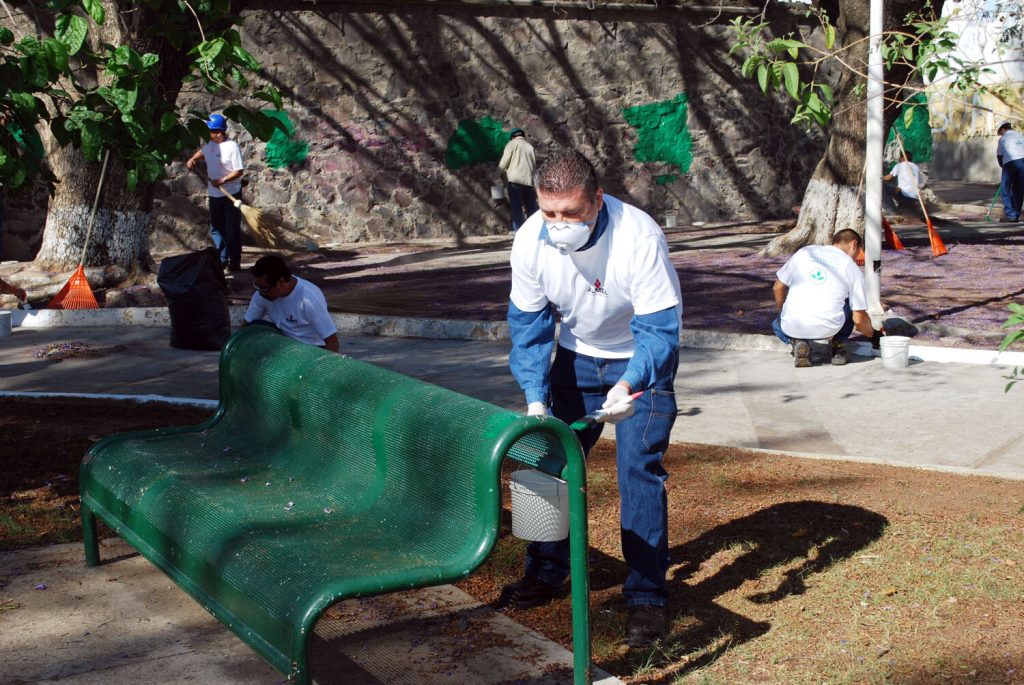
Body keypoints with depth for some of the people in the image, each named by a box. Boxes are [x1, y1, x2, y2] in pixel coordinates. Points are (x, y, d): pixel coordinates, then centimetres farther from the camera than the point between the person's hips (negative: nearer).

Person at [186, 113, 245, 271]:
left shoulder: (232, 147, -15)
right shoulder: (209, 146, 6)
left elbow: (239, 171, -17)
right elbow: (200, 153, 28)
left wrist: (222, 180, -25)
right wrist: (192, 160, 7)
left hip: (231, 194, -7)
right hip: (214, 195, 7)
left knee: (232, 229, -1)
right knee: (216, 228, 11)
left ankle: (235, 262, 5)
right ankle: (222, 259, 19)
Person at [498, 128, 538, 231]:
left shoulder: (512, 143, 6)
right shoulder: (530, 146, 19)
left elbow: (503, 164, 1)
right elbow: (535, 164, 14)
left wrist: (501, 169, 20)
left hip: (515, 180, -4)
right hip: (529, 180, 4)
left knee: (516, 208, -4)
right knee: (532, 208, 8)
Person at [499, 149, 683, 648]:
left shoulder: (639, 238, -34)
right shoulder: (530, 241, -21)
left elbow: (659, 329, -32)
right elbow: (529, 326, -10)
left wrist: (629, 385, -49)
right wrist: (535, 397, -22)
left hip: (641, 359, -4)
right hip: (578, 354, 4)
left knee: (639, 468, -13)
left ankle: (647, 596, -2)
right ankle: (545, 573, 25)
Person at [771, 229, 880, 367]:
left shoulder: (804, 252, 16)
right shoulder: (853, 268, 11)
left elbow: (778, 288, 19)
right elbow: (859, 319, 9)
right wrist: (873, 335, 30)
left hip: (792, 325, 0)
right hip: (828, 327, 0)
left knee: (777, 324, 37)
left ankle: (797, 341, 5)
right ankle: (838, 348, 17)